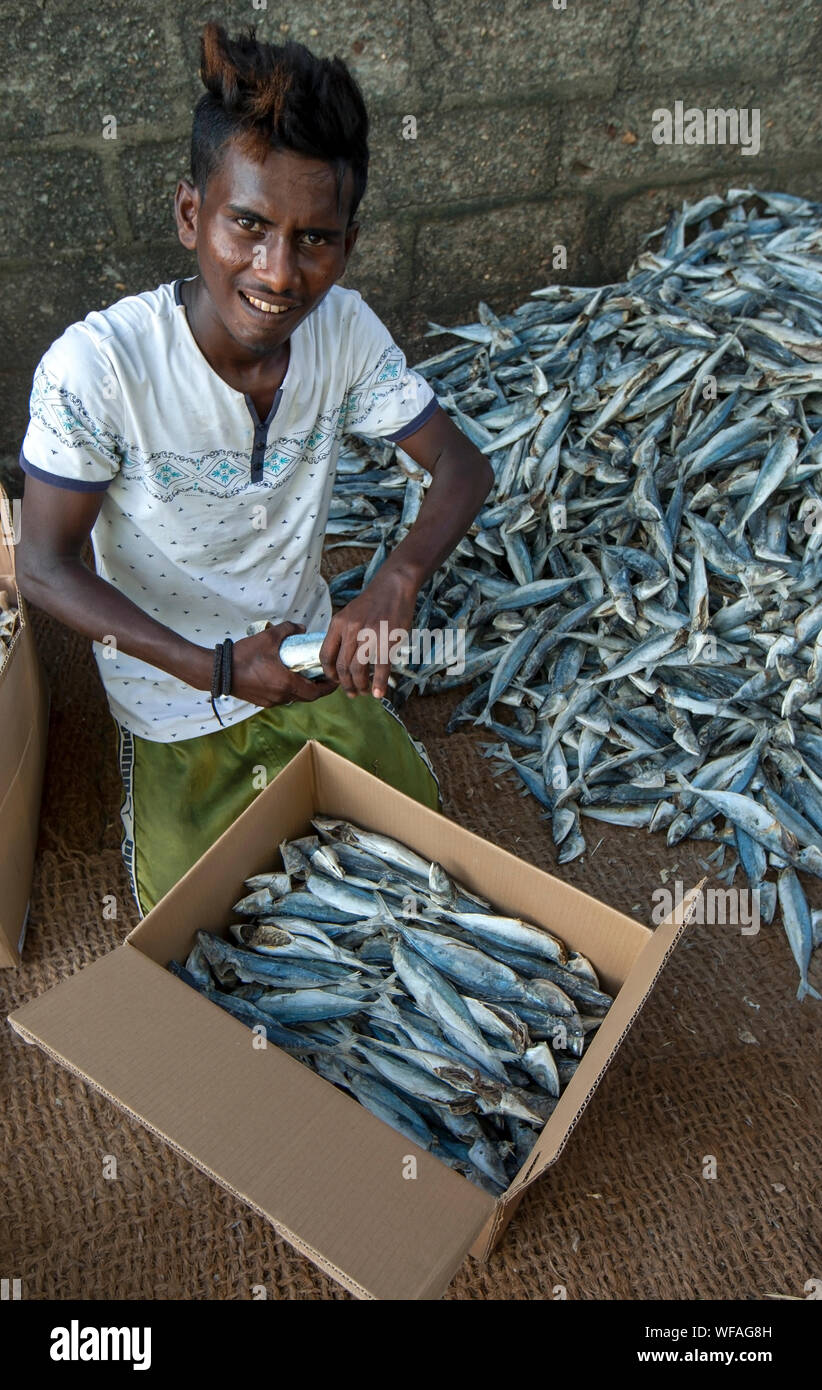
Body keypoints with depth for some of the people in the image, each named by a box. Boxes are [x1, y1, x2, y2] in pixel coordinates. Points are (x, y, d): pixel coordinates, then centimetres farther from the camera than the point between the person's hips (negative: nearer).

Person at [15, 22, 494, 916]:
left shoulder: (344, 329, -16)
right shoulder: (96, 365, -29)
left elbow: (460, 464, -12)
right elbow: (44, 568, -22)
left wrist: (396, 582, -34)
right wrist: (217, 668, -31)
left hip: (307, 650, 4)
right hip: (173, 686, -3)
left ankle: (278, 763, 38)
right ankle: (234, 769, 32)